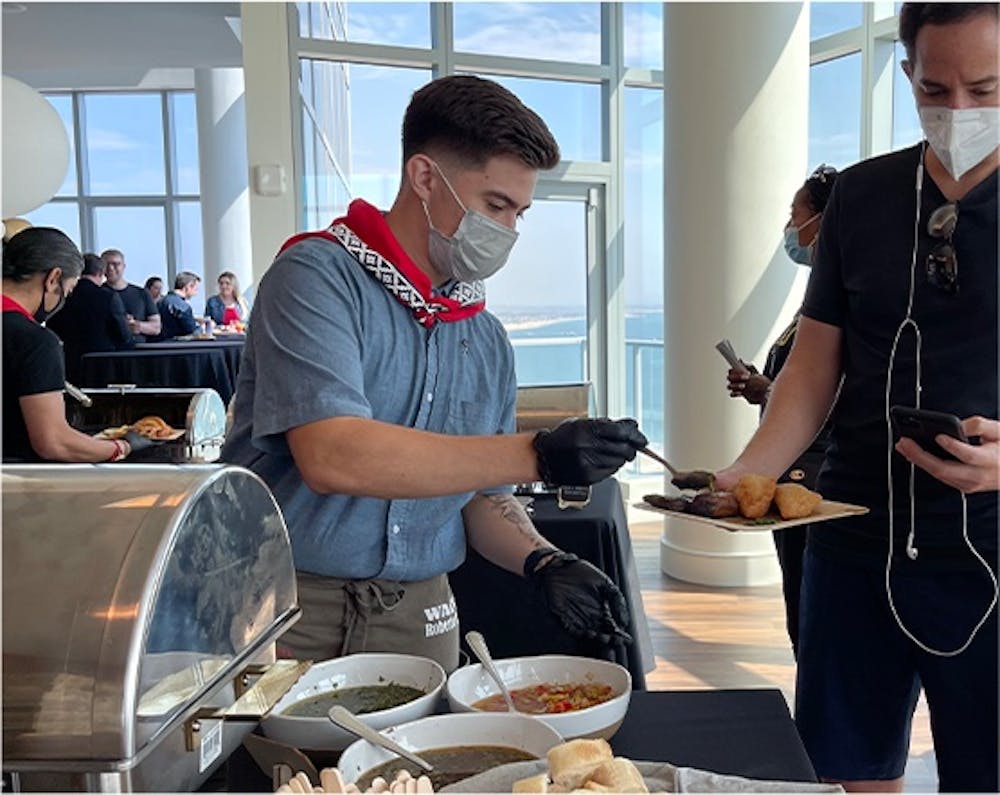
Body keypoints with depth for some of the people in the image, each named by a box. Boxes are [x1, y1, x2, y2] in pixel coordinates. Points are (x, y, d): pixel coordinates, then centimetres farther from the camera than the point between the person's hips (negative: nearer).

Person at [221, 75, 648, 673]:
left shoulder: (487, 339, 7)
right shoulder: (318, 276, -12)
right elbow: (331, 457, -27)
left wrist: (545, 563, -8)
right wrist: (538, 456, -26)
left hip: (418, 618, 5)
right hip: (290, 607, -5)